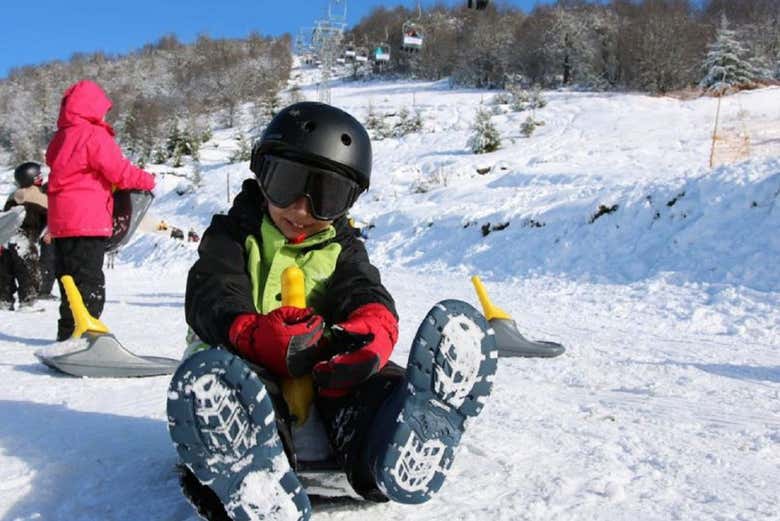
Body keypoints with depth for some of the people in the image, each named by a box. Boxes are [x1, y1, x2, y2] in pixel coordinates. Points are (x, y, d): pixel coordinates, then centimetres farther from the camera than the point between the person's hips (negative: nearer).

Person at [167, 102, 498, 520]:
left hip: (326, 379, 2)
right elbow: (212, 302, -11)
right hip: (250, 372, -1)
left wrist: (368, 333, -34)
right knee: (204, 380, -36)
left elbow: (370, 300, -6)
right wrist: (265, 338, -36)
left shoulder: (342, 250, 15)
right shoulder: (233, 235, 8)